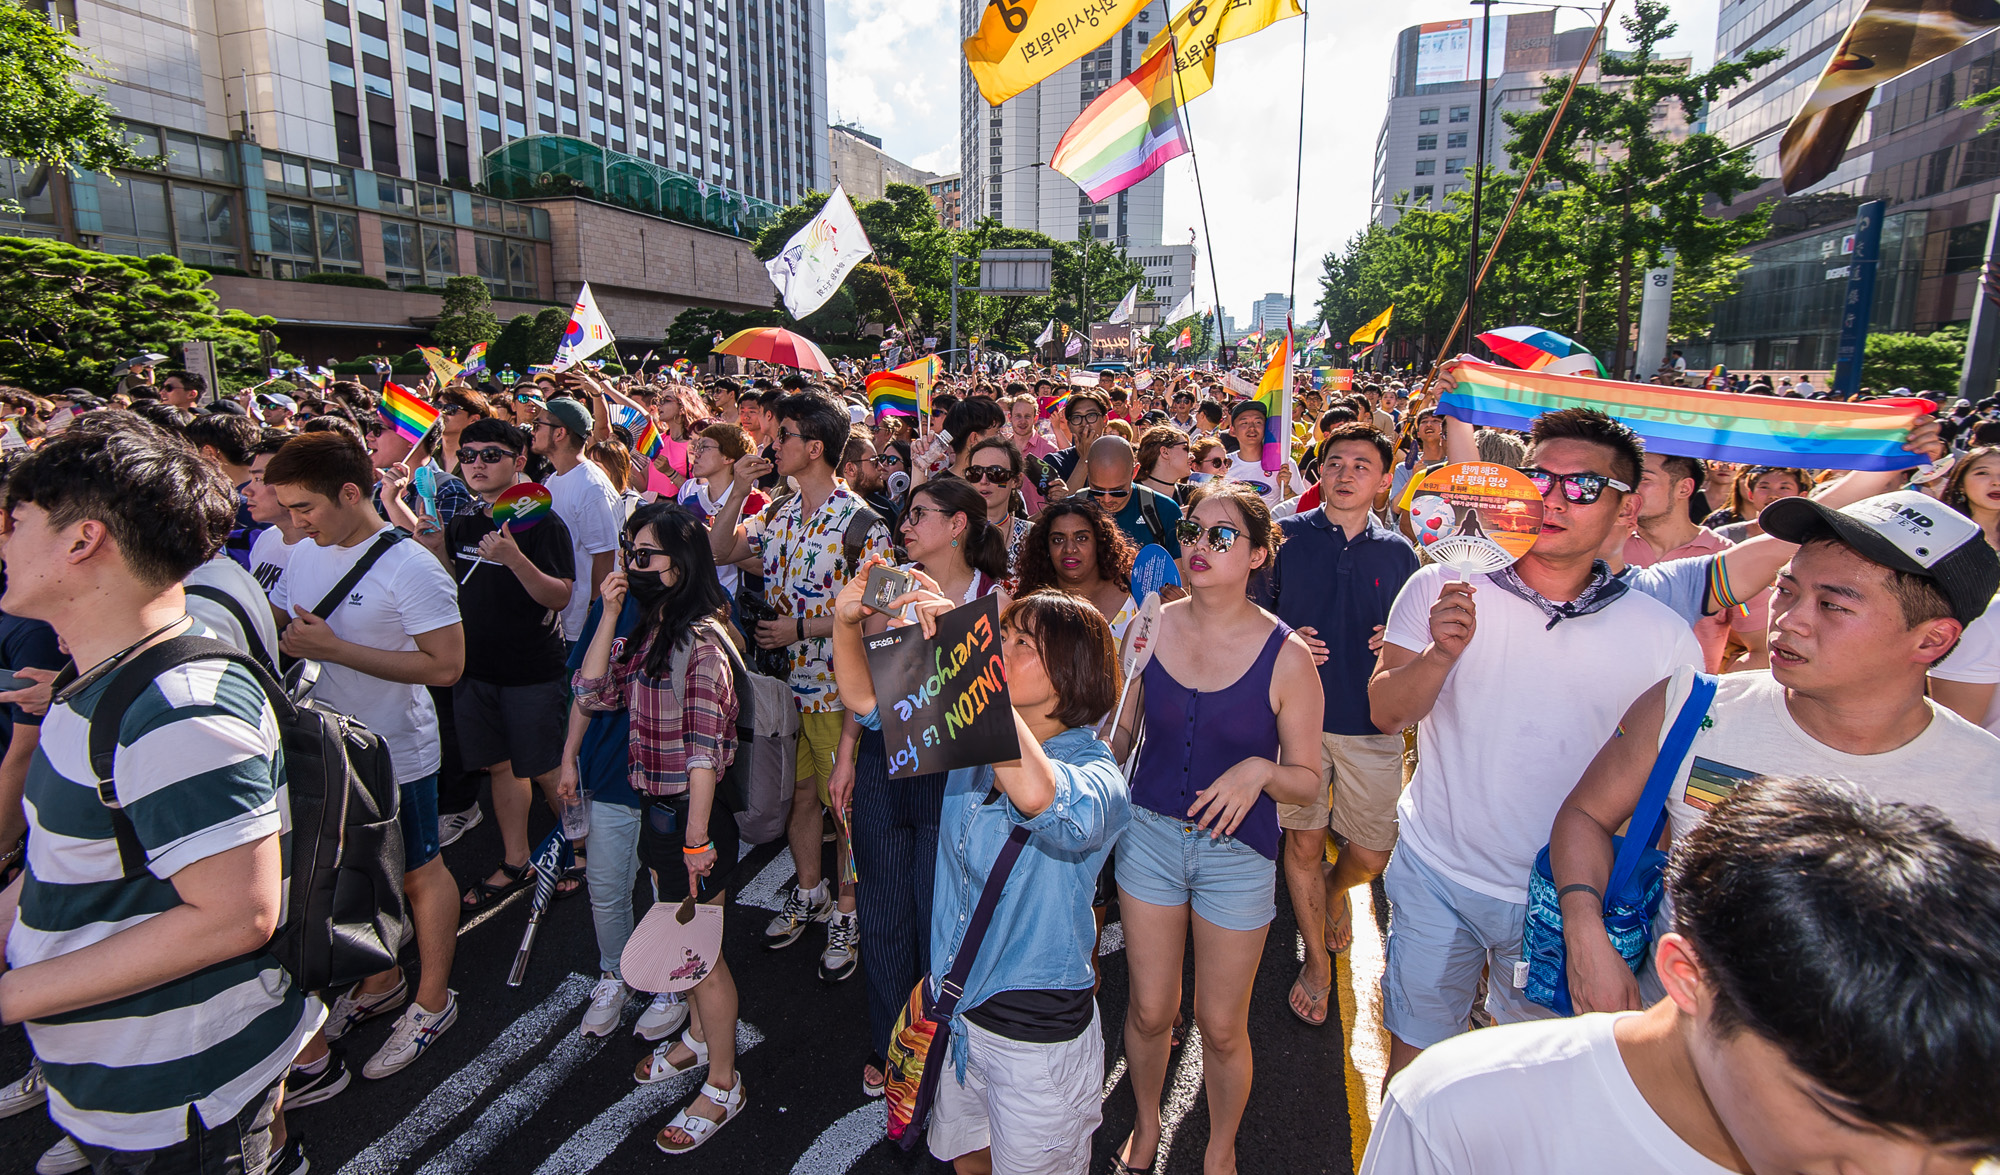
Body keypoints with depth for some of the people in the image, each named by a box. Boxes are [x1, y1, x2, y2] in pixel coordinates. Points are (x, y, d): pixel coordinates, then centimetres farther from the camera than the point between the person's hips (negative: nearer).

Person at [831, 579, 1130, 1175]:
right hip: (956, 1007, 6)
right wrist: (847, 622, -19)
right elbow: (866, 699, 1)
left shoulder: (1096, 773, -23)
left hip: (1038, 1030, -6)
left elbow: (1036, 794, -47)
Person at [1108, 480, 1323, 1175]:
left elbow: (1307, 779, -6)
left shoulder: (1286, 655, -13)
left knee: (1221, 1027, 12)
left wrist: (1259, 770, -25)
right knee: (1149, 1011, 15)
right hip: (1149, 832, 2)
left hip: (1238, 849, -2)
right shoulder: (1152, 626, -5)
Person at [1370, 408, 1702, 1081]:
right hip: (1436, 872, 0)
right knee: (1414, 1051, 16)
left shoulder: (1663, 637, -8)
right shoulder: (1444, 588, -8)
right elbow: (1385, 714, -8)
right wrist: (1442, 654, -27)